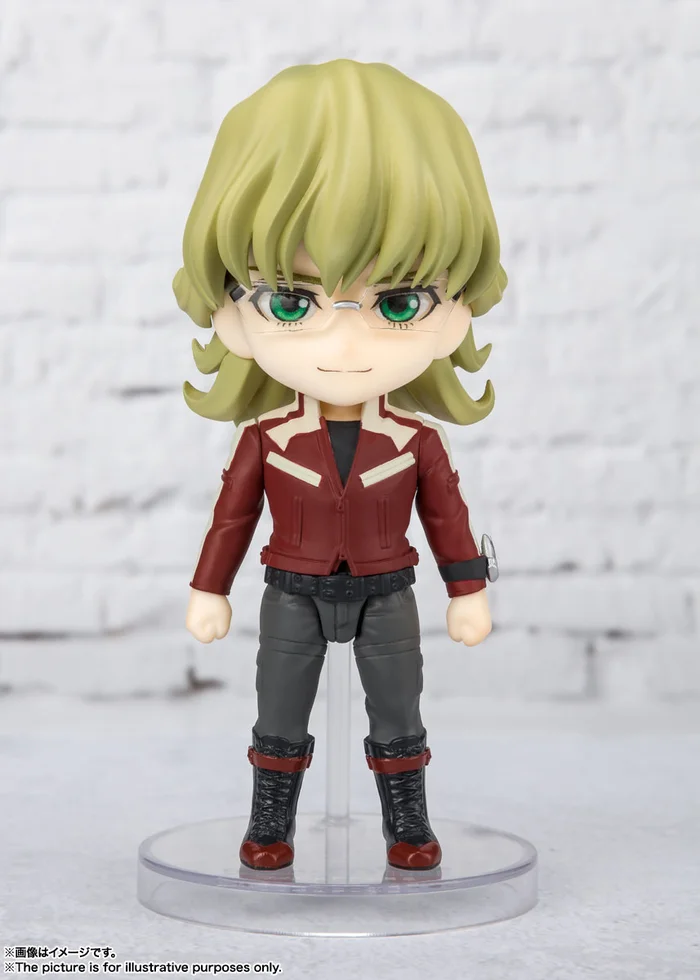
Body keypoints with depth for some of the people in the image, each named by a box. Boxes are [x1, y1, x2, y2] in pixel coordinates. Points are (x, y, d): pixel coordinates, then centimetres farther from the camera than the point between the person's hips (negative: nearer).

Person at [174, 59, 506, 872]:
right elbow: (233, 513, -4)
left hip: (385, 594, 0)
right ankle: (270, 829, 27)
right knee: (279, 720, 12)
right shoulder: (264, 436, -14)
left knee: (398, 718, 11)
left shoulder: (418, 437, -14)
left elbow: (447, 514, -3)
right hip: (293, 594, 0)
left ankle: (407, 828, 26)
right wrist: (209, 592, 1)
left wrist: (468, 592, 3)